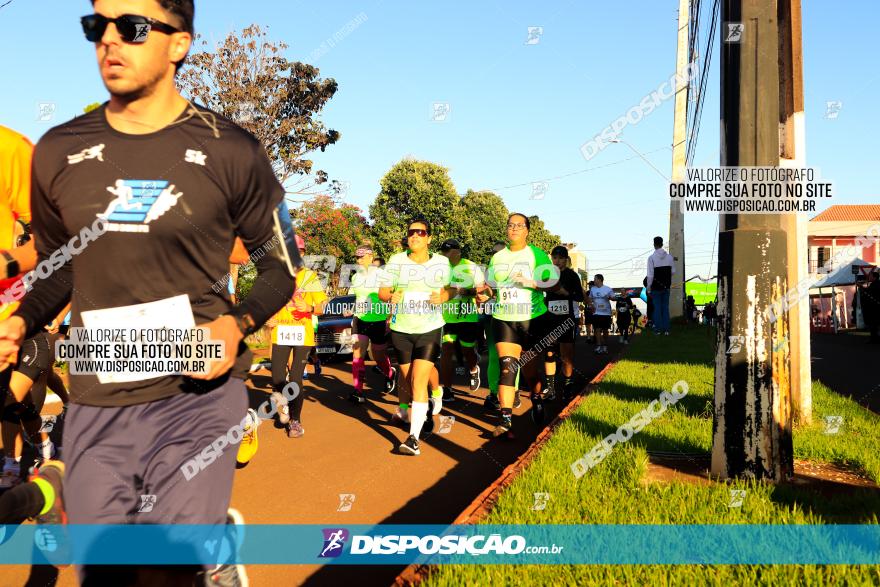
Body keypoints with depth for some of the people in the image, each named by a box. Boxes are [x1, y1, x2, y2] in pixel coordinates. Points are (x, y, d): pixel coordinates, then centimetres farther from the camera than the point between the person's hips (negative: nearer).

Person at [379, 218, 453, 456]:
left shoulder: (441, 262, 1)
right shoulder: (396, 260, 0)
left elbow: (450, 290, 10)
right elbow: (382, 291, 1)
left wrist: (442, 297, -14)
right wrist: (391, 297, -22)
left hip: (430, 329, -2)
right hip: (401, 329, 2)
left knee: (419, 380, -13)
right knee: (407, 378, 12)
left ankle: (414, 437, -13)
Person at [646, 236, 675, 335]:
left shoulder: (652, 258, -15)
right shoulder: (669, 256, -1)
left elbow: (650, 275, -15)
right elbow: (673, 272, 4)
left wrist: (648, 289, -7)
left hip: (656, 287, -4)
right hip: (666, 286, 4)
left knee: (657, 307, 6)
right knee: (665, 307, 11)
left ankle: (658, 329, 9)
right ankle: (666, 329, 13)